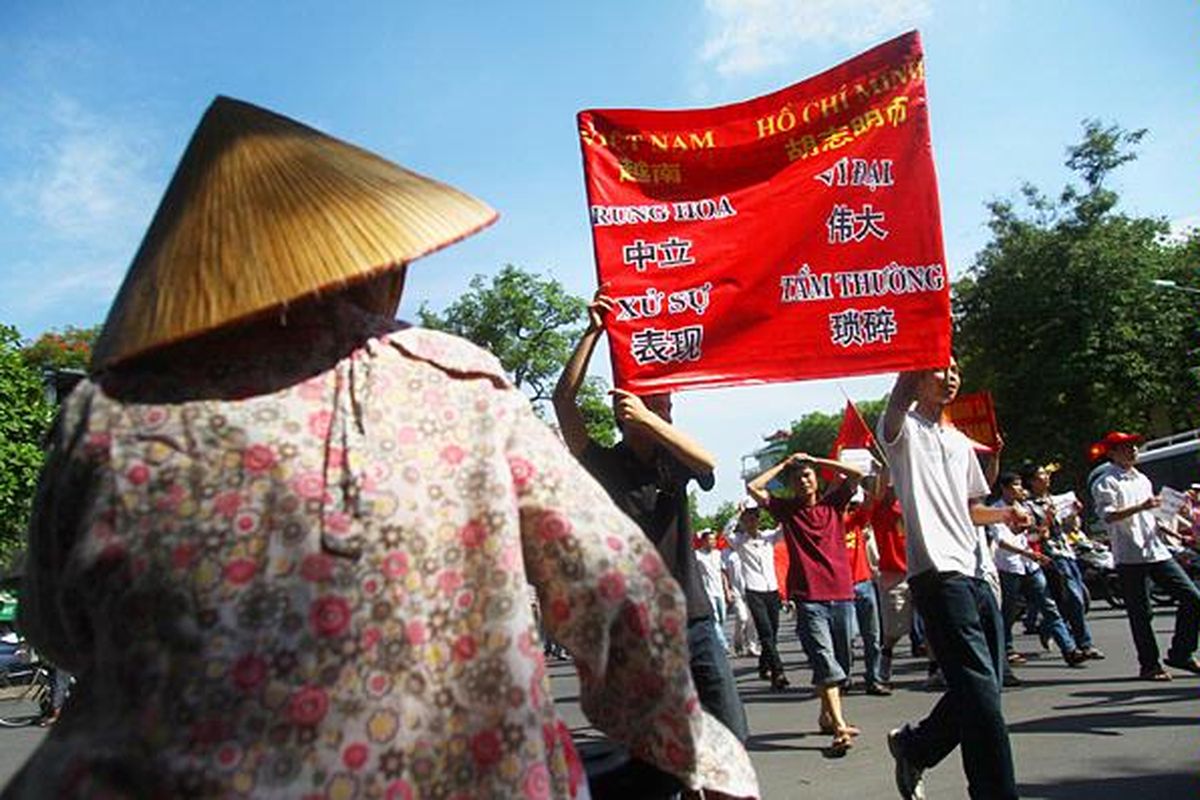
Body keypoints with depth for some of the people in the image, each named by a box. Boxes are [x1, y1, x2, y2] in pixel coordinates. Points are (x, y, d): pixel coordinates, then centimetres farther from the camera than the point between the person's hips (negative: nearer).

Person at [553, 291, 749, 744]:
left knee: (731, 735, 5)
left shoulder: (673, 461, 9)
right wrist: (593, 332, -15)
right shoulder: (605, 465, -1)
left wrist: (649, 419, -23)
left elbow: (709, 463, -14)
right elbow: (564, 401, -12)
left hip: (693, 616, 3)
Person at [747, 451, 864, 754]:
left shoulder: (833, 503, 11)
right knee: (824, 661, -12)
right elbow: (753, 487, -3)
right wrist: (784, 464, 5)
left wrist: (814, 460, 5)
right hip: (809, 598, -3)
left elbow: (856, 474, 2)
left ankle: (827, 716, 30)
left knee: (841, 661, 13)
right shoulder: (786, 509, 6)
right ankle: (839, 727, -14)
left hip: (842, 594, 3)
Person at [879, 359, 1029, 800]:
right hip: (938, 572, -8)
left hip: (978, 571, 8)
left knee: (983, 688, 11)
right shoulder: (903, 429, 0)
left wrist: (1003, 512, 10)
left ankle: (914, 746, 30)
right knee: (980, 690, -13)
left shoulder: (961, 442, 23)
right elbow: (901, 396, -24)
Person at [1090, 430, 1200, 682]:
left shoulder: (1142, 479, 20)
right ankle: (1149, 665, 11)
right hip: (1130, 557, -7)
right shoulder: (1105, 482, -5)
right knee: (1140, 614, 0)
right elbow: (1108, 515, -19)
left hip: (1157, 551, 7)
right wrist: (1140, 507, -27)